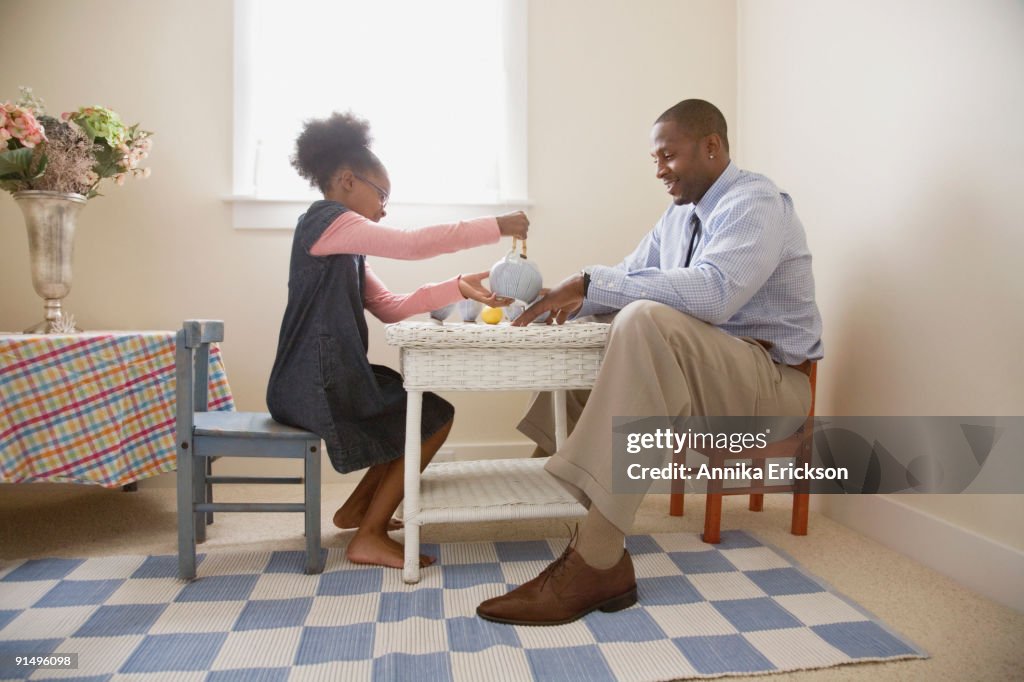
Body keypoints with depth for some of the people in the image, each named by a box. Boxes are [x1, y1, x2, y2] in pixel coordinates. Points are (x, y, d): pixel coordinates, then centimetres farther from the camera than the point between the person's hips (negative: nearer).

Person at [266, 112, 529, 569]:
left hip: (326, 382, 10)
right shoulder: (326, 221, -12)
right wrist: (496, 226, -16)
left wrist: (458, 288, 2)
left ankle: (357, 508, 25)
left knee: (417, 407, 18)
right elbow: (414, 244, -22)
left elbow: (389, 308, 11)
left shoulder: (343, 246, 18)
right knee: (436, 417, -2)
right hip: (316, 389, -10)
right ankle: (369, 538, 1)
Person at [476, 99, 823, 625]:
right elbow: (629, 277, 12)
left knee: (648, 319, -35)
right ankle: (605, 558, -14)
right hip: (697, 375, 9)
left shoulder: (755, 203, -12)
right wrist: (568, 299, -9)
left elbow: (713, 292, -31)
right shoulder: (680, 214, 15)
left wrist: (591, 282, -30)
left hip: (769, 383, -9)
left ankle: (592, 564, -36)